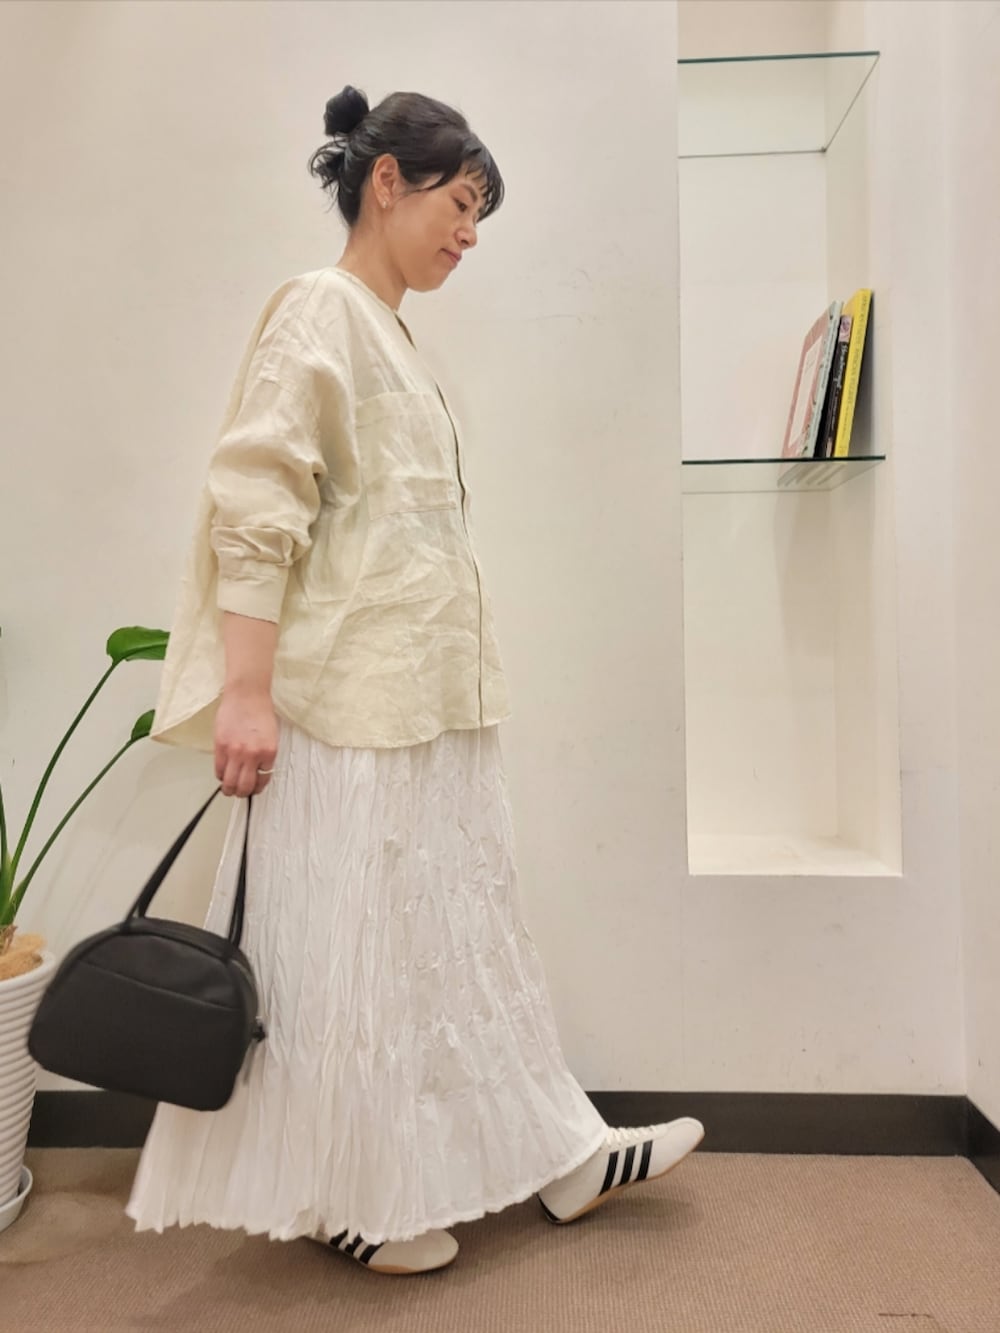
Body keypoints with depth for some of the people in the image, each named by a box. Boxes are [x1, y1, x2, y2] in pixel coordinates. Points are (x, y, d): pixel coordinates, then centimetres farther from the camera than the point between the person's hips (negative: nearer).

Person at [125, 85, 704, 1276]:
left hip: (430, 700, 9)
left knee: (462, 925, 15)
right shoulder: (319, 308, -5)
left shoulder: (394, 334, 20)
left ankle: (557, 1155, 32)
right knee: (351, 942, 4)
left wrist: (458, 687, 18)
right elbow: (255, 509, -16)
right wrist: (245, 694, -21)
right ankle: (354, 1199, 26)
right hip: (351, 700, -9)